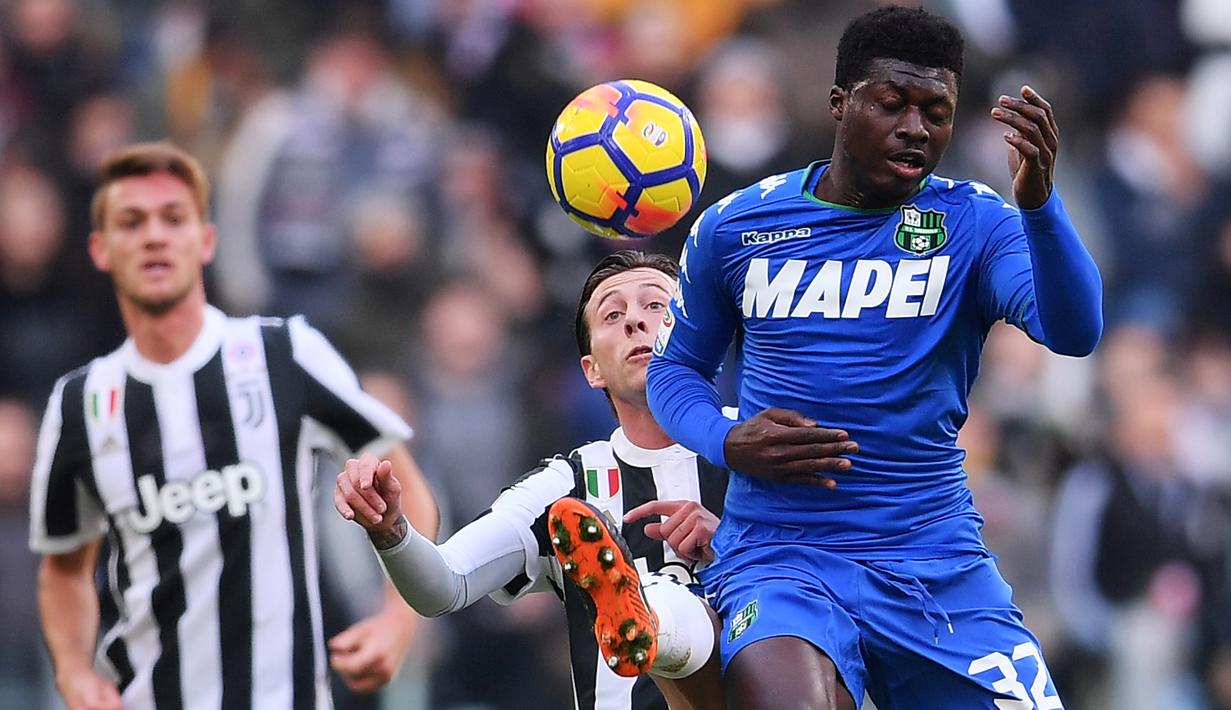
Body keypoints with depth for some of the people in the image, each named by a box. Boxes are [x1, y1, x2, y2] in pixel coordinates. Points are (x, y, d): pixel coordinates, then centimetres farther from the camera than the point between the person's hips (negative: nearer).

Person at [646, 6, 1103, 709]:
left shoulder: (975, 223, 0)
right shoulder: (734, 227, 4)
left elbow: (1074, 331, -18)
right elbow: (677, 366, 18)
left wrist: (1038, 201, -36)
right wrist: (727, 443, -4)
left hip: (939, 563, 2)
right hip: (779, 551, -2)